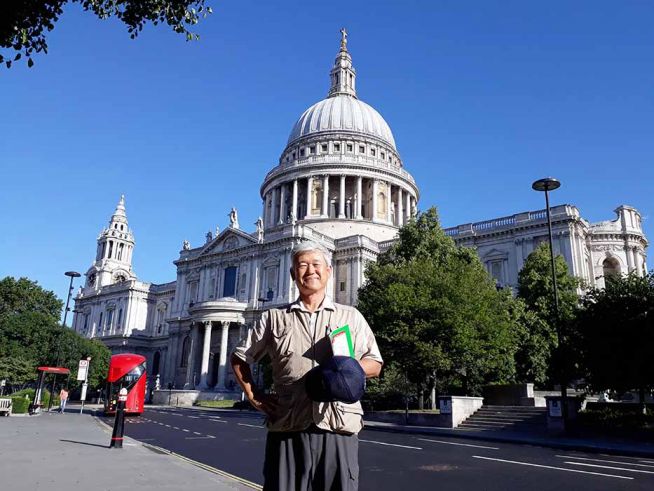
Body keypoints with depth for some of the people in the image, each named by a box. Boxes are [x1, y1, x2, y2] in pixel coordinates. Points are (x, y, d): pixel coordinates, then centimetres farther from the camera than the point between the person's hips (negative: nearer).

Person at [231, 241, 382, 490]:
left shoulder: (351, 316, 11)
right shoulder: (274, 318, 11)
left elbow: (374, 364, 11)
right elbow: (239, 358, 18)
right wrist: (254, 397, 5)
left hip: (338, 429, 0)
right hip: (287, 429, 0)